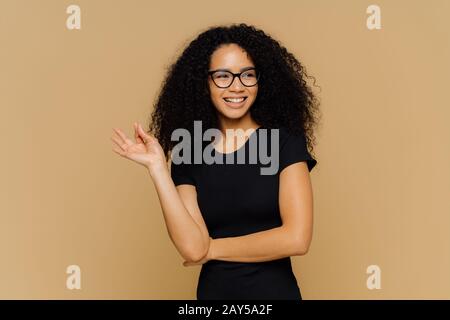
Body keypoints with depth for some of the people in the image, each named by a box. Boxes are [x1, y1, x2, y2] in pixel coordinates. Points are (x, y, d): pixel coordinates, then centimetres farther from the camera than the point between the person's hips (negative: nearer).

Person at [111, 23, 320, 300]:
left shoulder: (285, 141, -9)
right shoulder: (187, 157, -3)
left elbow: (296, 239, -18)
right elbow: (193, 248, -16)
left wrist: (213, 248, -10)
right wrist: (157, 166, -18)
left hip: (275, 290, -1)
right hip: (213, 290, 2)